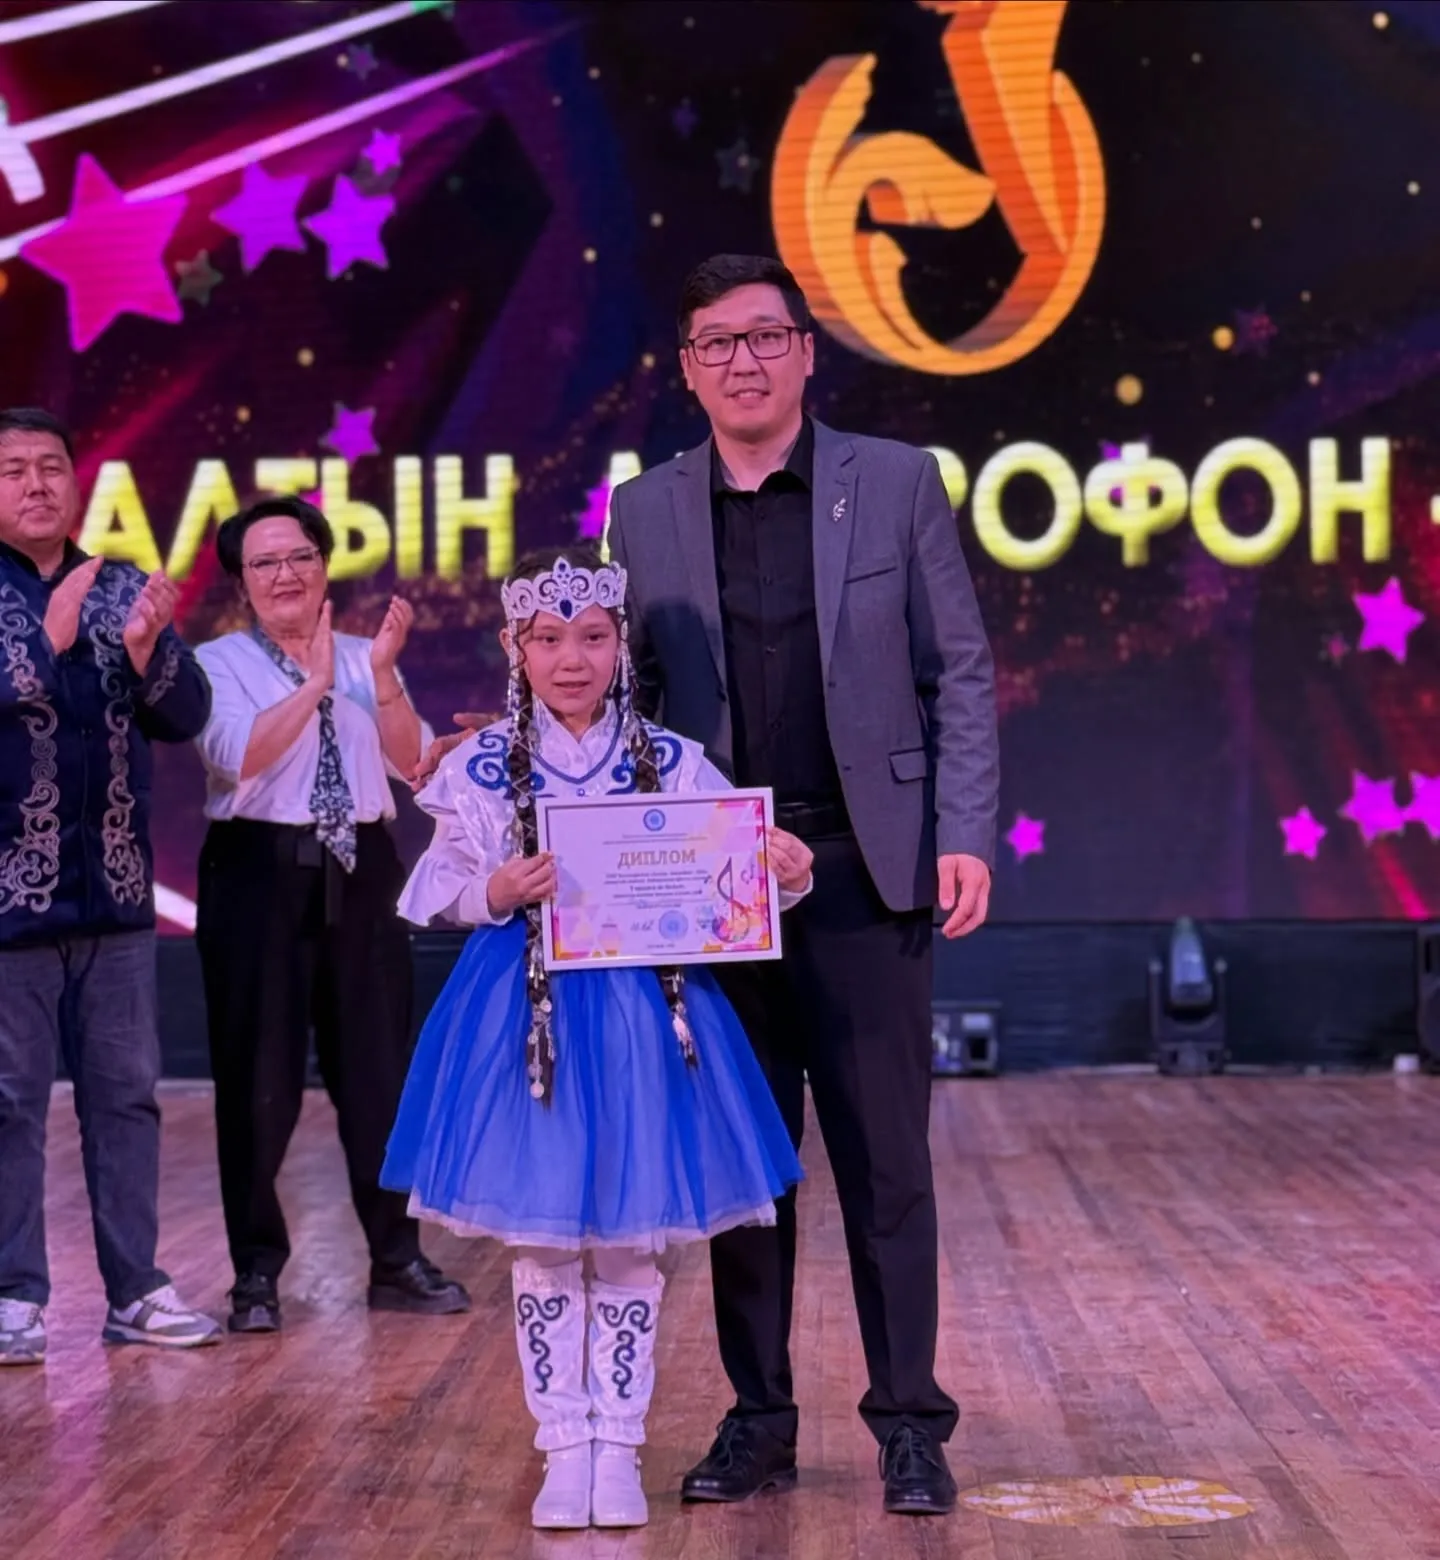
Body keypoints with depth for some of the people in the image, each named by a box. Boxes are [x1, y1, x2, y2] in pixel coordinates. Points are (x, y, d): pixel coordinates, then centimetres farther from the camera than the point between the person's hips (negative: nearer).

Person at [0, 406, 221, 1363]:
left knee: (126, 1094, 9)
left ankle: (136, 1288, 16)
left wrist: (147, 652, -18)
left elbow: (186, 718, 2)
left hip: (115, 891, 4)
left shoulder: (125, 591, 8)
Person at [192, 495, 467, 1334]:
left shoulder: (363, 657, 9)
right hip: (259, 871, -3)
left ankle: (397, 1258, 20)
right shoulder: (220, 662, 0)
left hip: (361, 869, 3)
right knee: (259, 1074, 2)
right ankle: (257, 1271, 13)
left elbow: (412, 762, -2)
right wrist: (315, 682, -18)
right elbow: (240, 756, -17)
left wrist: (381, 674, -14)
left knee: (379, 1065, 8)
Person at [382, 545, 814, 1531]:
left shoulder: (672, 763, 3)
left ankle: (619, 1447, 17)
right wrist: (501, 893, -17)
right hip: (526, 1013, 0)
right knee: (540, 1243, 5)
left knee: (631, 1243, 6)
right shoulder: (483, 767, 2)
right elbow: (446, 895, 3)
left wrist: (786, 873, -19)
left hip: (643, 1013, 0)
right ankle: (564, 1447, 16)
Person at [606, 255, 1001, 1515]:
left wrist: (965, 835, -6)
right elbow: (628, 696, 11)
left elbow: (960, 672, 3)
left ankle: (910, 1424, 11)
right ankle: (759, 1418, 18)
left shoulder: (898, 482, 3)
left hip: (865, 878, -2)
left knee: (887, 1162, 2)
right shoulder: (645, 513, 8)